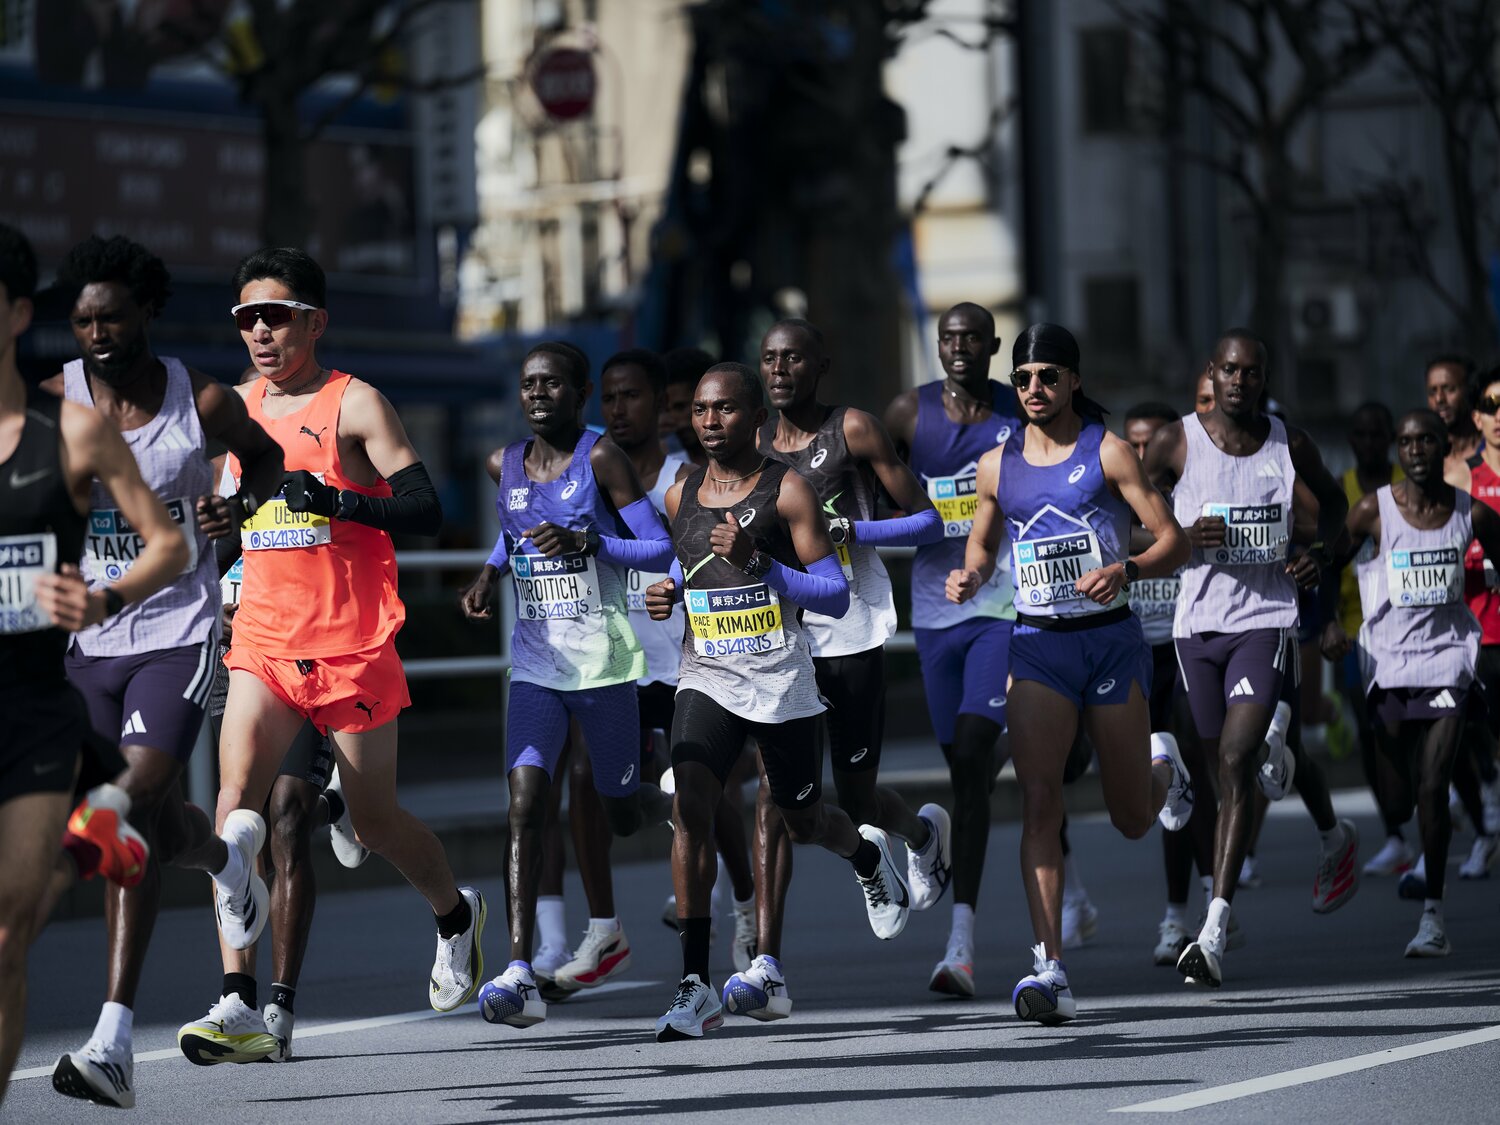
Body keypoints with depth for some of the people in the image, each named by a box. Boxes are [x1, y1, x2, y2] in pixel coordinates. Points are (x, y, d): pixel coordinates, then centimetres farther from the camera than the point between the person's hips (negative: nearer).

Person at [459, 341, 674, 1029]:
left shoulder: (600, 458, -8)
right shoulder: (509, 465, 7)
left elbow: (660, 550, -9)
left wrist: (587, 542, -24)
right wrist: (491, 573, 8)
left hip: (602, 661, -3)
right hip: (535, 661, 3)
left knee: (621, 813, 10)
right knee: (524, 803, -13)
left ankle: (680, 810, 50)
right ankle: (520, 975, -21)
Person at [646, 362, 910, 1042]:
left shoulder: (787, 492, -8)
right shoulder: (680, 497, 7)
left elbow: (836, 597, -10)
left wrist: (758, 563, -23)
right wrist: (669, 595, 4)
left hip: (780, 682, -3)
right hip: (706, 678, 3)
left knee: (802, 822, 13)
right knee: (690, 808, -19)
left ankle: (867, 855, 53)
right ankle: (696, 988, -18)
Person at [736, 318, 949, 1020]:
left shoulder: (853, 431, -4)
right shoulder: (753, 446, 9)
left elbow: (926, 521, -4)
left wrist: (853, 529, -20)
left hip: (852, 633, -3)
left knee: (857, 798, 5)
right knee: (775, 787, -11)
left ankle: (923, 833, 44)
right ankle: (767, 968, -16)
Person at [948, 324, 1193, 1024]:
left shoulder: (1107, 452, -4)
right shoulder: (997, 465, 6)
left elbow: (1174, 544, -7)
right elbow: (982, 544, 21)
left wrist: (1126, 569, -27)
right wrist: (969, 576, -2)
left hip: (1111, 639, -2)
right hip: (1037, 644, 2)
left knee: (1132, 820, 9)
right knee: (1039, 802, -16)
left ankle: (1162, 768, 47)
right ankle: (1049, 969, -19)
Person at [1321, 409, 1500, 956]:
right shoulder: (1373, 512, -5)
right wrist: (1328, 624, -10)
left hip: (1447, 656, -1)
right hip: (1388, 660, 1)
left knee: (1432, 787, -12)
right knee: (1399, 790, 9)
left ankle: (1433, 913, -10)